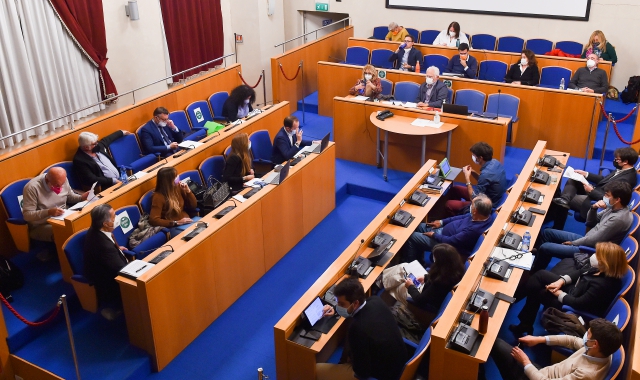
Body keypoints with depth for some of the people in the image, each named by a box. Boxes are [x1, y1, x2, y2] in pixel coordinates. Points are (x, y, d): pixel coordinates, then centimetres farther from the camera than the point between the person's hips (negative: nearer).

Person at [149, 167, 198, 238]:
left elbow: (193, 205, 12)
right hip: (174, 227, -7)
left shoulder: (177, 187, 3)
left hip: (187, 221, 7)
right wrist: (176, 222, -24)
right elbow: (154, 220, -22)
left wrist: (188, 191, -6)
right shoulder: (158, 196, -15)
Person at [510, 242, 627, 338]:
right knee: (541, 275, 7)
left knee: (537, 292, 0)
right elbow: (581, 273, 4)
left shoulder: (602, 285, -37)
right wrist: (561, 281, -8)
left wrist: (558, 293, -15)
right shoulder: (603, 270, -13)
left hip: (572, 307, -8)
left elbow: (578, 304, -30)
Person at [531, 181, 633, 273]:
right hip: (587, 239, 10)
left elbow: (593, 241, -23)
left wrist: (572, 243, -9)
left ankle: (533, 274, 13)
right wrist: (593, 208, -8)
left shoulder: (619, 219, -28)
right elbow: (590, 222, 12)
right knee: (547, 232, 10)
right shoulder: (614, 208, 1)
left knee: (545, 248, -10)